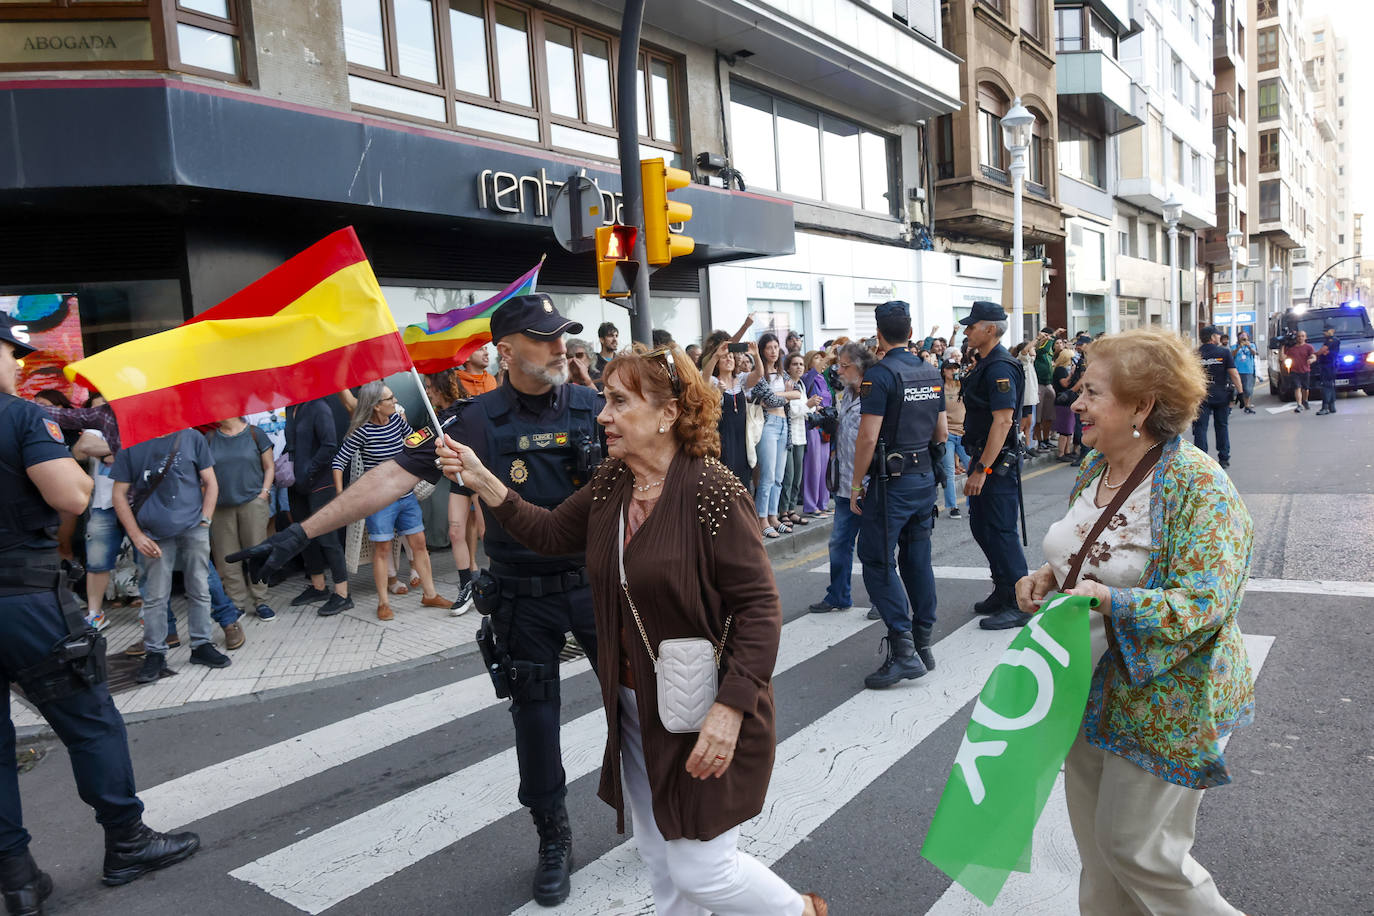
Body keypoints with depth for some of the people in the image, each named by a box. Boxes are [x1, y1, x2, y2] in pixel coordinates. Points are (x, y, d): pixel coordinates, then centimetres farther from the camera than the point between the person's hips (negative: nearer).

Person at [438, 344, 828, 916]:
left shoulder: (710, 490, -22)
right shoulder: (610, 483, 0)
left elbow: (759, 605, -22)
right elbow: (551, 533, 10)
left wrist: (731, 707, -27)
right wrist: (483, 482, -1)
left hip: (704, 716, -7)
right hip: (634, 709, 7)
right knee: (658, 858, 20)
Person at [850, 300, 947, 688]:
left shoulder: (880, 375, -15)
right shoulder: (931, 372, 9)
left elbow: (868, 437, -19)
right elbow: (942, 432, 14)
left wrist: (856, 485, -11)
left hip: (892, 481, -8)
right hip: (926, 478, 8)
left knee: (878, 561, -4)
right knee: (918, 559, 14)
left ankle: (903, 650, -9)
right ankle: (923, 644, 21)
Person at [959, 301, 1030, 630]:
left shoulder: (1000, 368, -18)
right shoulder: (985, 364, 14)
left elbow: (1003, 421, -25)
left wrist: (981, 469, -26)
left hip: (997, 463, -10)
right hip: (984, 459, 10)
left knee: (1000, 532, -5)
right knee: (981, 527, 16)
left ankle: (1019, 604, 5)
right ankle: (1003, 592, 28)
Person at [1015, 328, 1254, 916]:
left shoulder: (1198, 484, -20)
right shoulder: (1093, 469, 4)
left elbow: (1204, 603, -26)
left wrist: (1105, 601, -34)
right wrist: (1049, 576, -2)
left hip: (1160, 701, -7)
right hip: (1090, 688, 7)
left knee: (1134, 848, 5)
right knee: (1094, 840, 19)